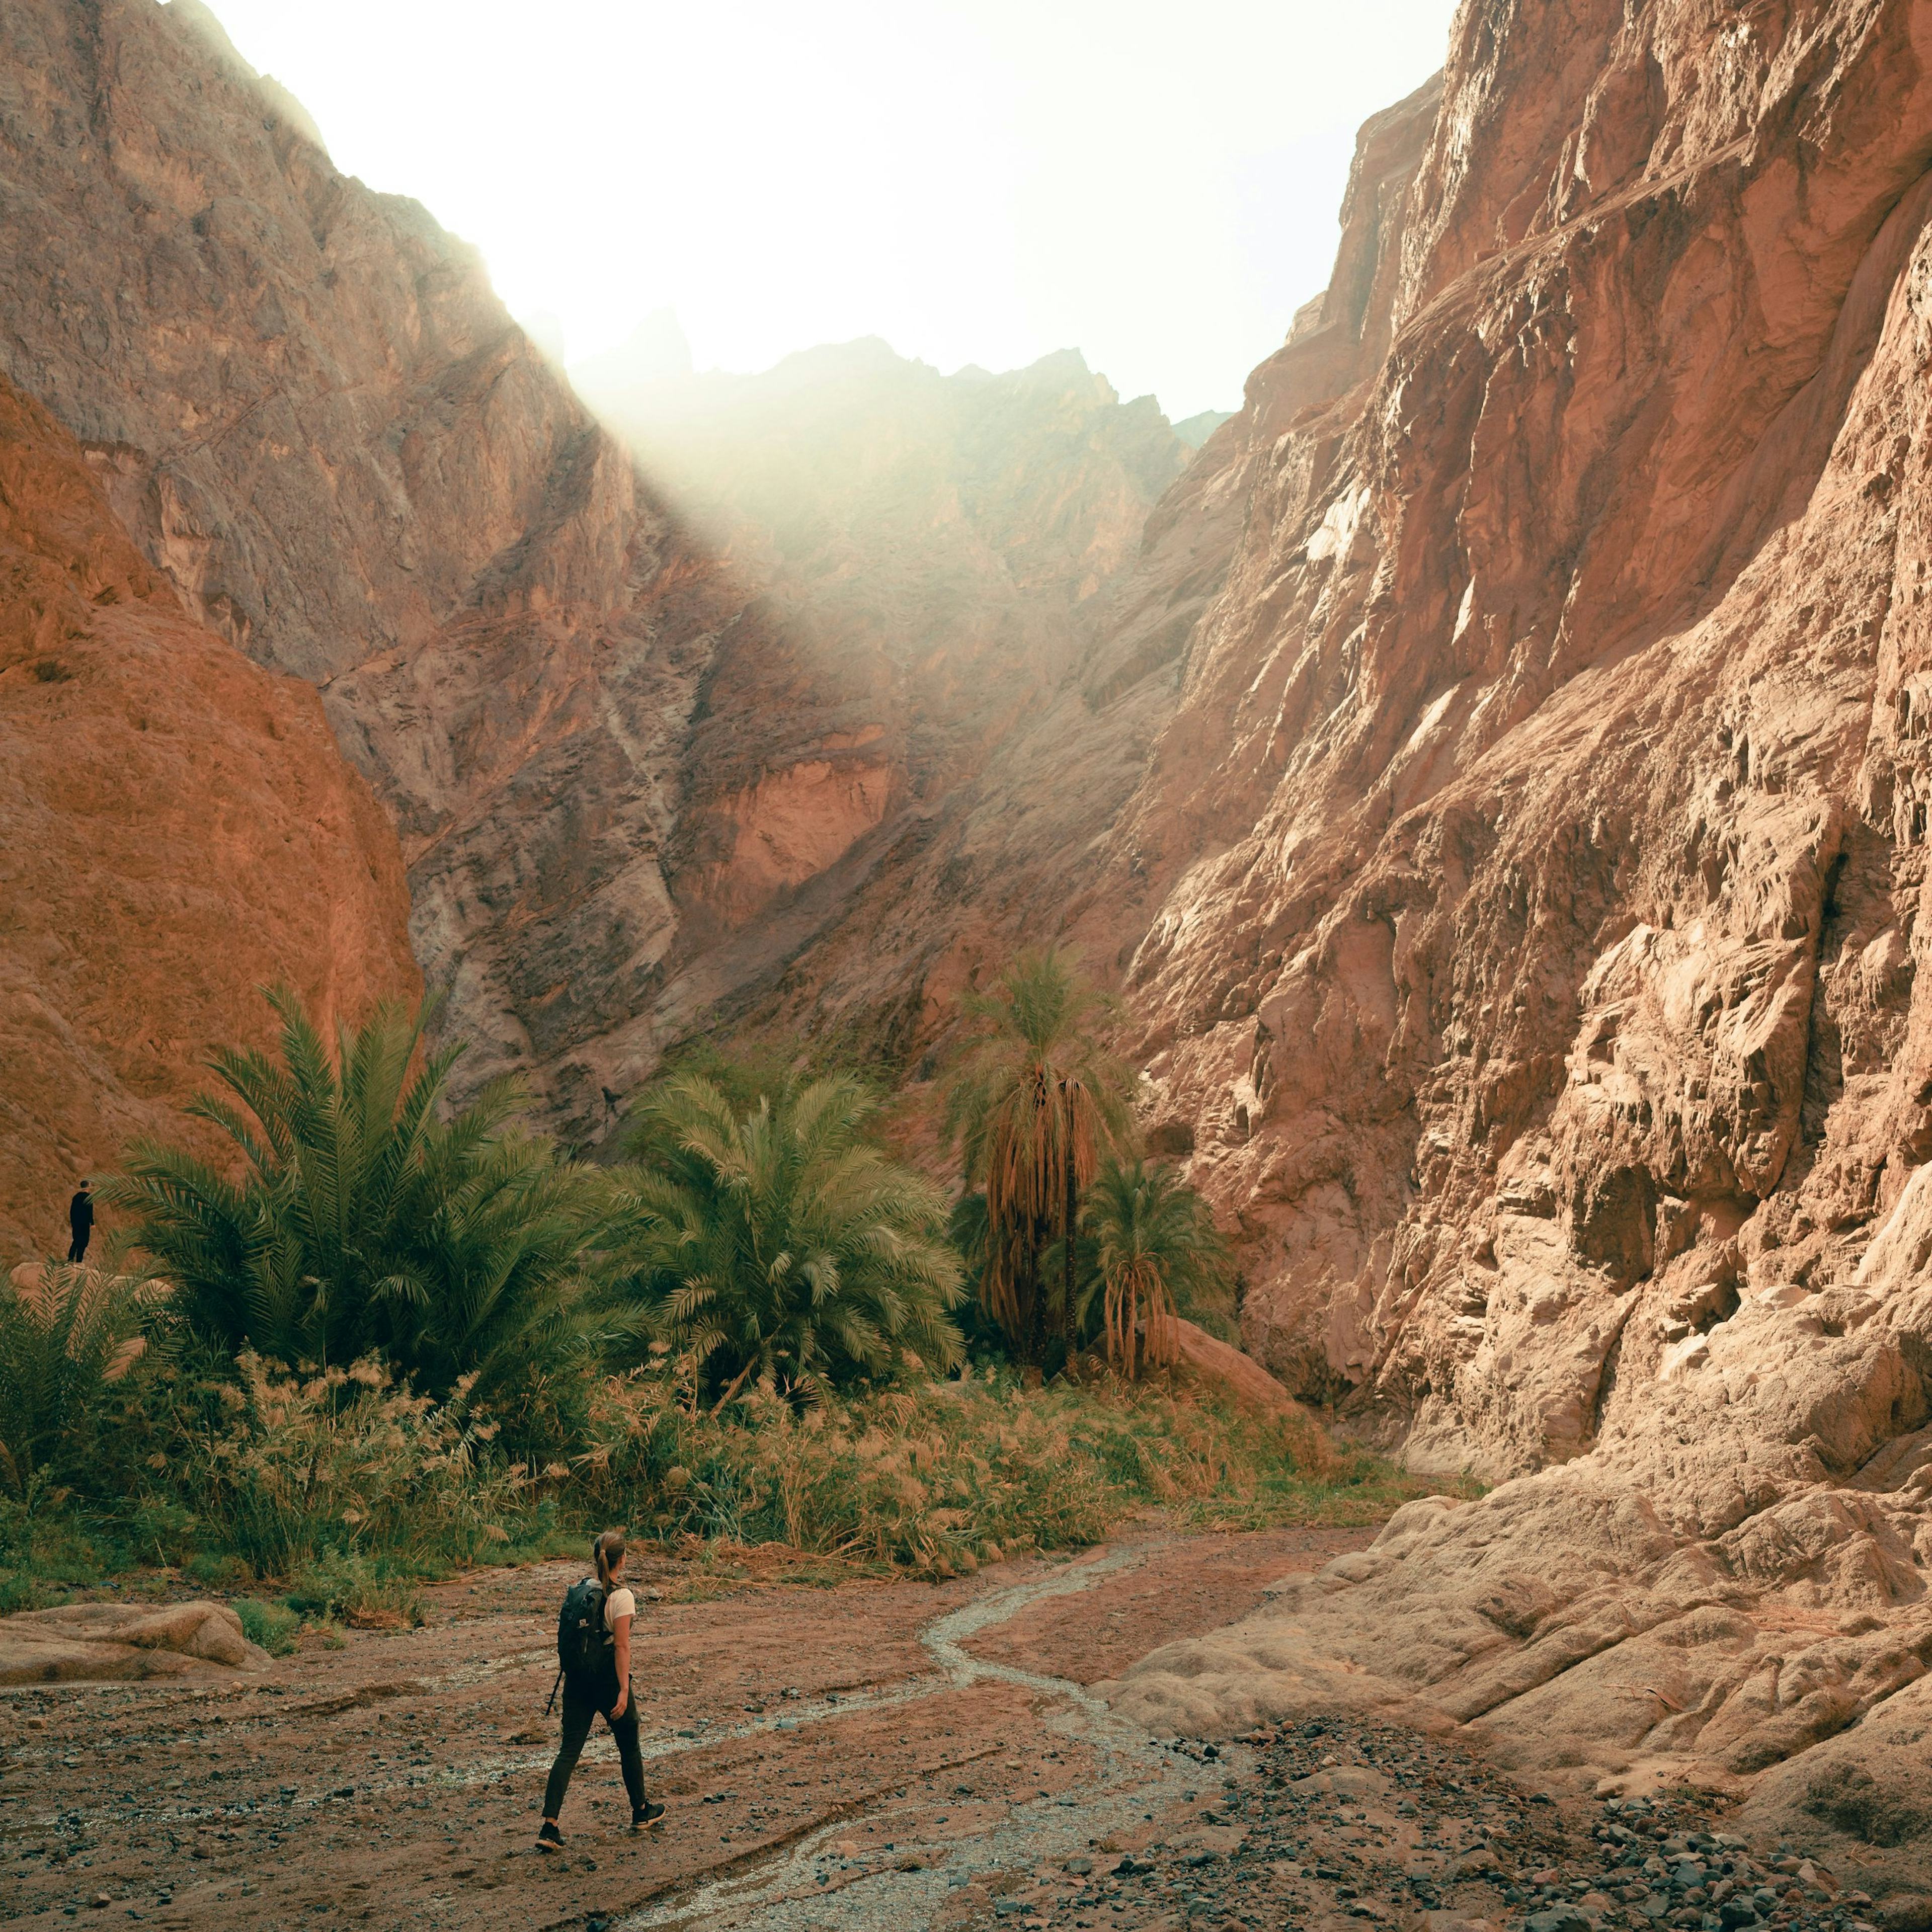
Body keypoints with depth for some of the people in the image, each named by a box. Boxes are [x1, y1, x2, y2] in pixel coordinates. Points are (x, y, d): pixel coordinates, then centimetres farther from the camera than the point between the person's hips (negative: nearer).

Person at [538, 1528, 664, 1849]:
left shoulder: (579, 1589, 3)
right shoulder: (621, 1597, -14)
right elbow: (621, 1646, -17)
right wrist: (624, 1691, -16)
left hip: (577, 1678, 5)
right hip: (608, 1678, -5)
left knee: (569, 1750, 3)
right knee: (629, 1747, 16)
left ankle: (549, 1827, -7)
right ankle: (641, 1812, 33)